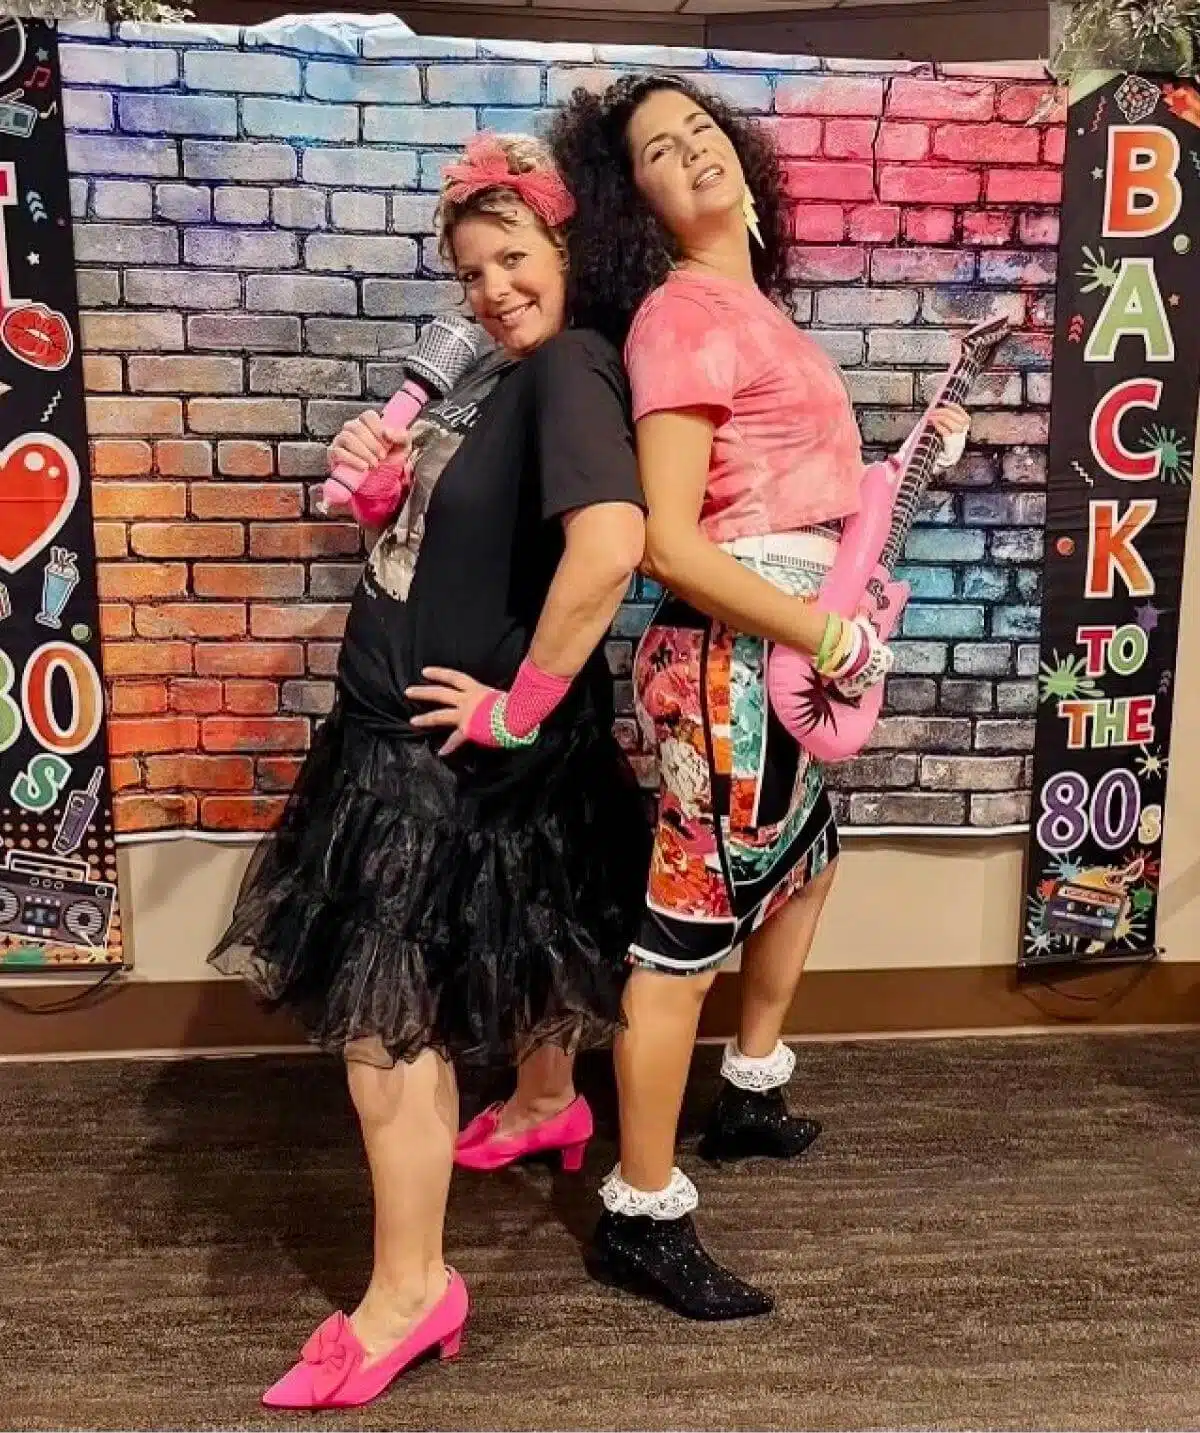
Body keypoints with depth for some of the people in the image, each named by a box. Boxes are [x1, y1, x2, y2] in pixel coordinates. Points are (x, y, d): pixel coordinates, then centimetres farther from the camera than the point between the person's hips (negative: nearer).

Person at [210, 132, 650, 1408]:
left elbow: (610, 541, -36)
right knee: (506, 953, 26)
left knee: (385, 1010, -4)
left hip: (450, 742, -10)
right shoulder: (499, 371, 11)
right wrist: (385, 481, 5)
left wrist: (523, 704, -27)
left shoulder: (571, 368, -19)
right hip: (399, 720, 10)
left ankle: (410, 1290, 11)